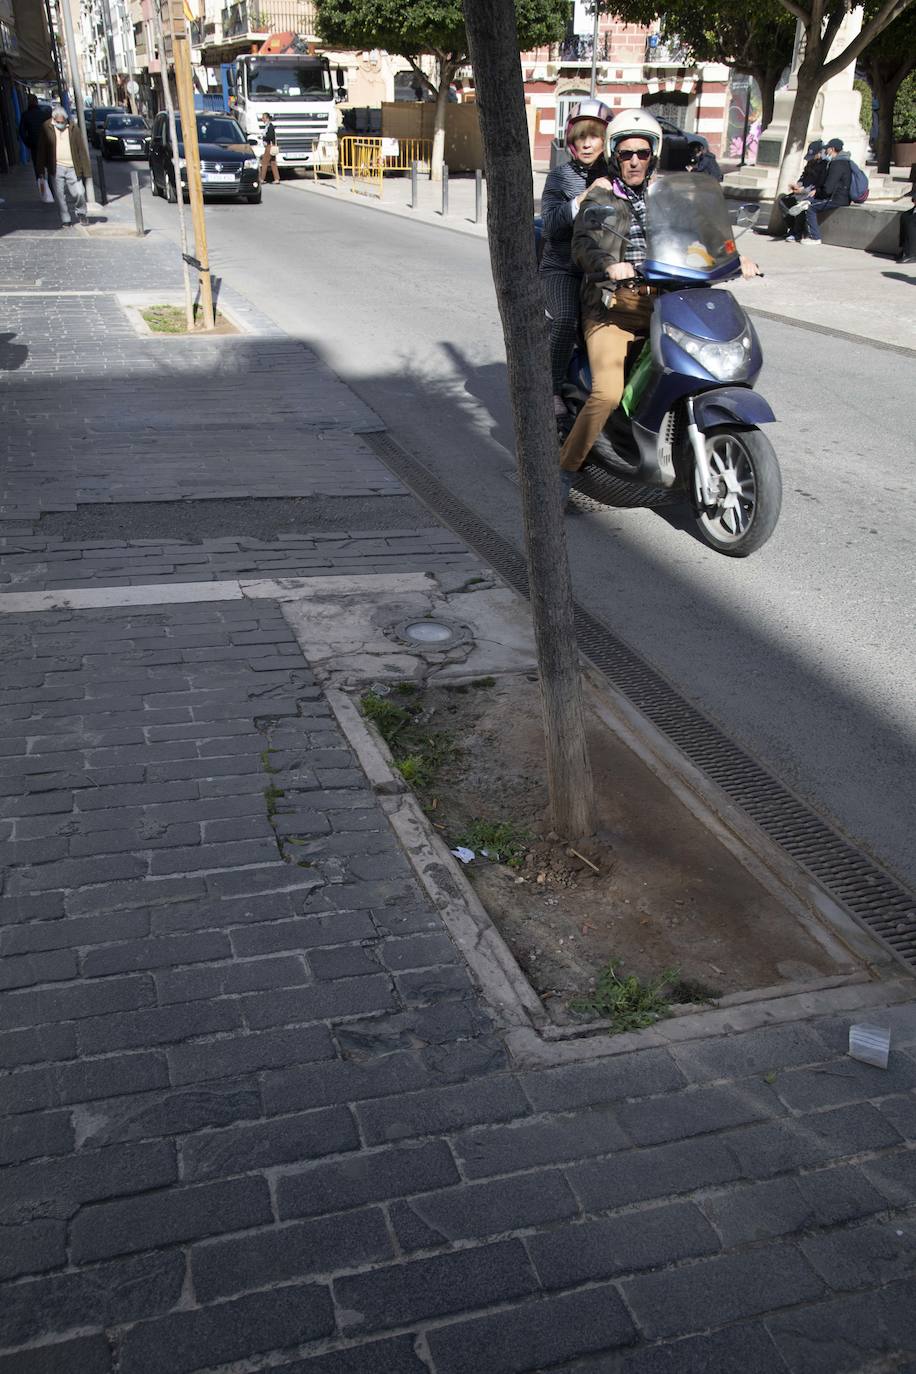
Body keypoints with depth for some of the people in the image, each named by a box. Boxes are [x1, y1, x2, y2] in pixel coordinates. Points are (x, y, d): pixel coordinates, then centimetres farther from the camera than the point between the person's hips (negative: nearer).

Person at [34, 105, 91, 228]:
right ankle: (65, 220, 14)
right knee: (60, 196, 2)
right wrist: (41, 169, -1)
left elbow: (81, 149, 2)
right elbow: (41, 149, 2)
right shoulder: (46, 128, 0)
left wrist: (85, 169, -1)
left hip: (72, 168, 0)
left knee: (79, 193, -3)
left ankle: (80, 213, 26)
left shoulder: (73, 127, 1)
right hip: (56, 168, 0)